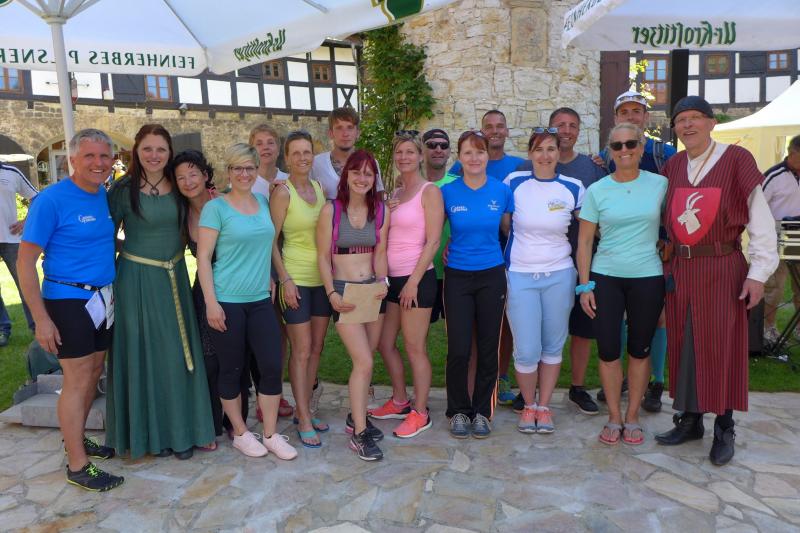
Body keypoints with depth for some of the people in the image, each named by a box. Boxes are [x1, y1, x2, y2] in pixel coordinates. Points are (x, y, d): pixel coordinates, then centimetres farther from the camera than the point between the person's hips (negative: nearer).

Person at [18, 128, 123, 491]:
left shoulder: (107, 195, 5)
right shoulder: (52, 200, -14)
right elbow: (25, 262, -14)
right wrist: (41, 319, -17)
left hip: (101, 298, 7)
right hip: (68, 301, -6)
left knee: (93, 373, 15)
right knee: (77, 380, -1)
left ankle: (77, 439, 34)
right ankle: (77, 466, 11)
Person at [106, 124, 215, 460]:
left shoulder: (178, 187, 5)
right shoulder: (123, 189, -7)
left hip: (175, 278, 4)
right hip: (137, 278, -4)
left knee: (178, 356, 8)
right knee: (144, 355, 4)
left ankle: (181, 430, 23)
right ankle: (149, 432, 22)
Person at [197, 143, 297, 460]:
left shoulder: (264, 203, 10)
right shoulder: (216, 208, -6)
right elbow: (203, 257, -9)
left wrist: (271, 281, 12)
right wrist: (211, 302, -14)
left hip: (260, 300, 5)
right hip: (227, 302, -5)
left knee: (272, 366, 2)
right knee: (232, 369, 7)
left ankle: (270, 434, 18)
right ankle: (240, 433, 25)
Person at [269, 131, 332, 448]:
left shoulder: (319, 189, 9)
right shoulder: (282, 192, -9)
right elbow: (271, 241, -10)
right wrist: (285, 279, -15)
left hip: (323, 277, 6)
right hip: (296, 278, -6)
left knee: (316, 347, 12)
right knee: (302, 350, -1)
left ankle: (305, 410, 26)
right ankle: (304, 420, 11)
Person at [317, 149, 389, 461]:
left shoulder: (381, 211, 4)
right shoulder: (331, 211, -7)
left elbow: (380, 253, 7)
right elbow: (323, 257, -5)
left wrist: (383, 281, -8)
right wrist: (332, 294, -12)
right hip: (343, 291, -4)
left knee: (365, 359, 12)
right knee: (364, 362, -11)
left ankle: (357, 416, 32)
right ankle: (359, 434, 2)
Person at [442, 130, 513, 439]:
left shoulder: (502, 191, 0)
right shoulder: (447, 192, -2)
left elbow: (509, 229, 12)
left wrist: (499, 256, 8)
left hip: (492, 277, 1)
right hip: (457, 277, -1)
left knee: (488, 347, 6)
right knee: (458, 349, -1)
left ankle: (482, 411, 23)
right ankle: (459, 411, 19)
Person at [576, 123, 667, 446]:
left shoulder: (660, 185, 1)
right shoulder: (596, 191, 1)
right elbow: (584, 242, 2)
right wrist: (584, 286, -3)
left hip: (648, 277, 0)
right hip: (605, 277, 0)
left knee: (640, 349, 9)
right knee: (608, 350, 2)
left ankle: (632, 417, 25)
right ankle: (614, 418, 19)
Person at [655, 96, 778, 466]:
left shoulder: (736, 160, -6)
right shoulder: (672, 166, 8)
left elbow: (760, 219, -7)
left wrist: (758, 272, -10)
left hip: (722, 269, -4)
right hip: (680, 269, 4)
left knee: (722, 348, 3)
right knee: (683, 345, 10)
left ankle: (724, 429, 19)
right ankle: (689, 420, 25)